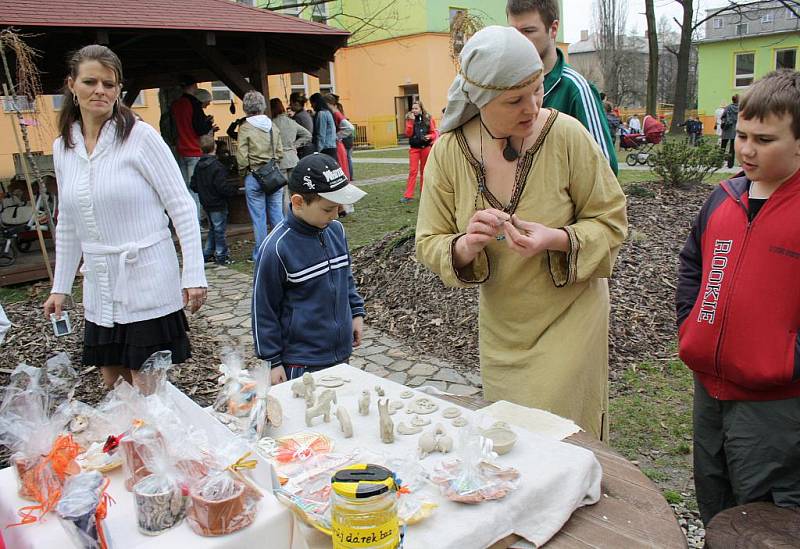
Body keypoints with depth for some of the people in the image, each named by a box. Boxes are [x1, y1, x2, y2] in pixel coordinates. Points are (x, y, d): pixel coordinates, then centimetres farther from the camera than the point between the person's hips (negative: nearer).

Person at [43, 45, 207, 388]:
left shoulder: (140, 136, -8)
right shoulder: (62, 147, 9)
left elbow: (182, 207, -10)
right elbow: (67, 225, 17)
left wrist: (193, 276, -16)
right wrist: (60, 286, 16)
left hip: (148, 286, -6)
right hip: (100, 291, 6)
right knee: (113, 389, 14)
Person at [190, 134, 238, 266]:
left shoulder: (199, 165, 5)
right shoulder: (217, 166, -20)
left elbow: (194, 185, 10)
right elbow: (222, 187, -23)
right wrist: (234, 191, -8)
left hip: (206, 204, 8)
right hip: (218, 204, -8)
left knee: (212, 229, 20)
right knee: (219, 230, 0)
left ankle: (207, 254, 24)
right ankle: (221, 256, 6)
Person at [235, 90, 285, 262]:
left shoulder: (245, 127, -9)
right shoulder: (272, 126, 3)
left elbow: (242, 157, -10)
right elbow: (280, 152, 5)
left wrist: (244, 171, 7)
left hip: (254, 176, -4)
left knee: (259, 217, 3)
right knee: (277, 214, 11)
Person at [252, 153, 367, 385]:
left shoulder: (336, 230, -1)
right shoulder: (276, 248, -19)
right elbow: (264, 310, -10)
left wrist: (356, 313, 14)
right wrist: (274, 361, -6)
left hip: (341, 352, 6)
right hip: (300, 363, -6)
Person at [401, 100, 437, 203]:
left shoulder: (428, 118, 1)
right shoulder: (410, 119, 2)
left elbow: (434, 133, 4)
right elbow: (408, 134, -8)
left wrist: (429, 136, -16)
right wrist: (411, 121, -17)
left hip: (426, 148, 0)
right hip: (414, 148, 0)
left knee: (424, 171, 8)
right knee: (412, 171, -6)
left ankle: (423, 193, 18)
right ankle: (408, 195, -7)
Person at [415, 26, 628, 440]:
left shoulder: (567, 134, -18)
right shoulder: (448, 151, -12)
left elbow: (611, 221, -10)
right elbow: (429, 246, -7)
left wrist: (556, 239, -29)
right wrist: (467, 246, -29)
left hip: (568, 316, -3)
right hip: (500, 326, 3)